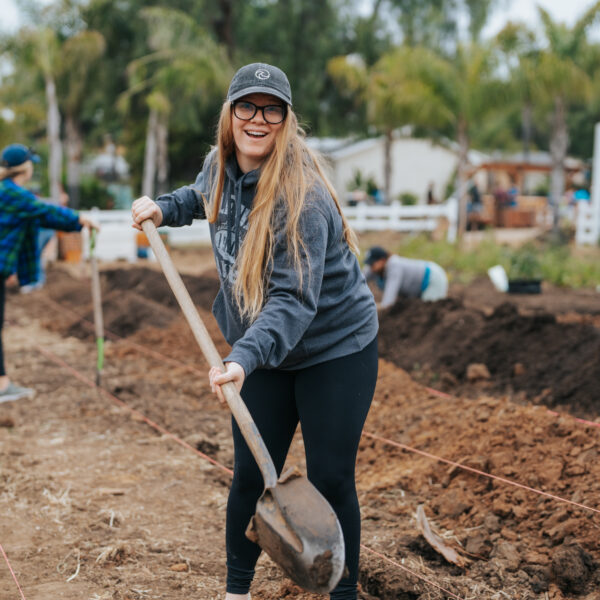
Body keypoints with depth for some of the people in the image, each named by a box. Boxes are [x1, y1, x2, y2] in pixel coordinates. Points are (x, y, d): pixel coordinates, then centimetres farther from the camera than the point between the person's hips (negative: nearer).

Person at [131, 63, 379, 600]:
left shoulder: (302, 197, -27)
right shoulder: (219, 167, -4)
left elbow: (294, 300, -34)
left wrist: (245, 357, -47)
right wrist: (164, 208, 5)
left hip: (336, 350, -5)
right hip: (262, 353, 6)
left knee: (331, 480, 1)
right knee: (251, 474, 8)